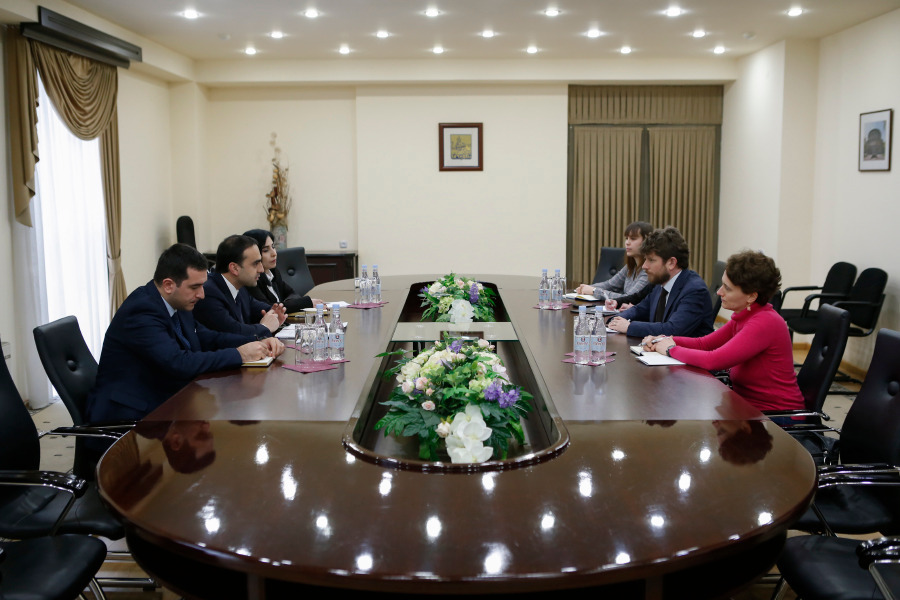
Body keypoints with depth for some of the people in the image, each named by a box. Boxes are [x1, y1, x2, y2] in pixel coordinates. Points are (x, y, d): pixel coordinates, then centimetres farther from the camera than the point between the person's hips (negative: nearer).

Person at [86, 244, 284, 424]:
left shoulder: (175, 304, 5)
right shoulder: (141, 311, -22)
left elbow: (206, 338, 15)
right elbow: (180, 364, -31)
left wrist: (258, 343, -1)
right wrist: (239, 354, -23)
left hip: (164, 401, 9)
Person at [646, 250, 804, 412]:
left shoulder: (765, 323, -23)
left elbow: (714, 361, -28)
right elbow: (703, 343, 12)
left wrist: (672, 349, -14)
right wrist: (666, 341, -4)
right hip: (748, 403, 8)